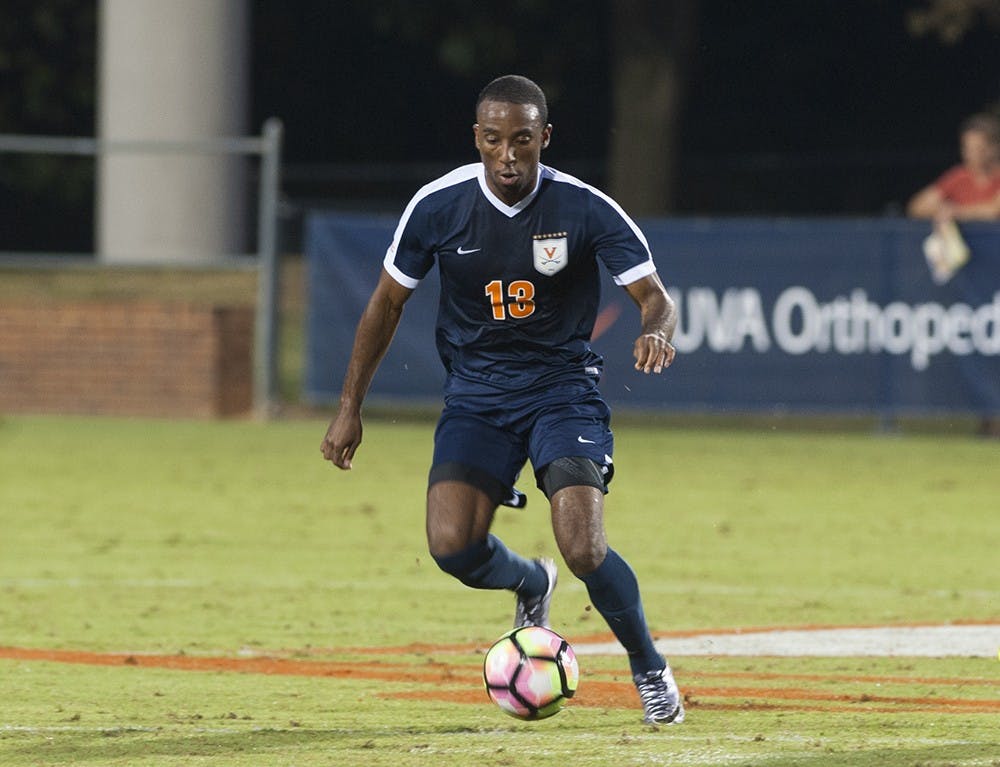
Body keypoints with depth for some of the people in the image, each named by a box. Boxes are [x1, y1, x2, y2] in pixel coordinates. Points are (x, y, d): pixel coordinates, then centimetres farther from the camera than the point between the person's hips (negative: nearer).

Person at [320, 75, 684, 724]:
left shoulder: (585, 209, -14)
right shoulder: (438, 207, -8)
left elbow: (654, 296, -10)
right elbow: (388, 302, 5)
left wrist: (657, 331, -35)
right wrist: (350, 408, 6)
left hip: (563, 387, -2)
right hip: (476, 394, 2)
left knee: (583, 548, -20)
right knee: (451, 544, -18)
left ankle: (651, 671, 7)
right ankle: (530, 584, 19)